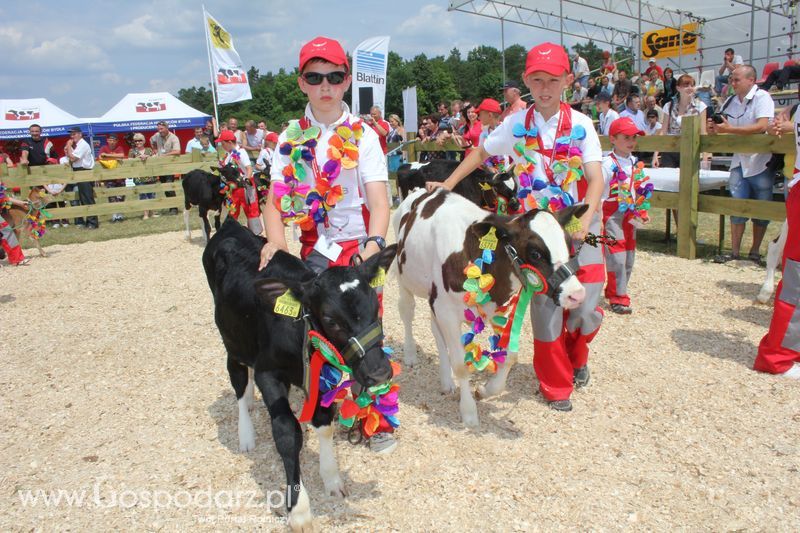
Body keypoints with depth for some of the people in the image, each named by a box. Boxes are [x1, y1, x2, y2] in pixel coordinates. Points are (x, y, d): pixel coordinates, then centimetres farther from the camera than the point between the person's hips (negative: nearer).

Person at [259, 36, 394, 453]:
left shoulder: (363, 134, -1)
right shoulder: (290, 137, 4)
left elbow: (379, 199, -10)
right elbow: (275, 198, -1)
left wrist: (375, 242, -29)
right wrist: (276, 240, -20)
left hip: (360, 249, -2)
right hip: (313, 250, 2)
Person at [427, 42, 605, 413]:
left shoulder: (581, 124, -4)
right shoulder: (517, 123, 0)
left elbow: (596, 178, -11)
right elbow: (481, 153, 15)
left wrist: (583, 222, -26)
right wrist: (448, 184, 13)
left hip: (580, 221, -1)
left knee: (586, 304, -8)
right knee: (544, 303, 2)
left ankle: (575, 355, 28)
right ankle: (555, 384, 21)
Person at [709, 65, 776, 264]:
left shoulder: (762, 97, -8)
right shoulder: (730, 102, 9)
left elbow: (762, 126, -22)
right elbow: (723, 128, 14)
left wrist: (730, 129, -26)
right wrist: (713, 128, -9)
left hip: (760, 162, -4)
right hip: (739, 161, 5)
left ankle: (755, 251, 15)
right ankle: (734, 251, 6)